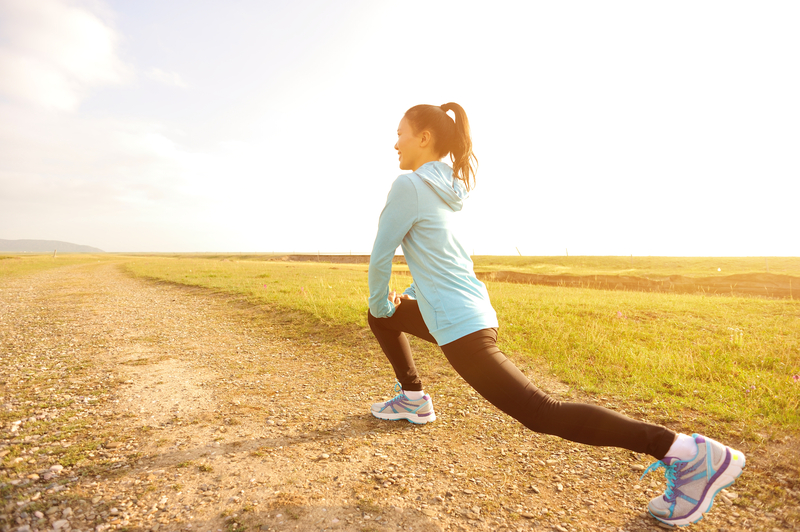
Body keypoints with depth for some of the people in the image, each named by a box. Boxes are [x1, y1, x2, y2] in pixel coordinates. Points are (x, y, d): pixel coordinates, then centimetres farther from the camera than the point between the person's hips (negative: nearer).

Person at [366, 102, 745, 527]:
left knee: (541, 414, -8)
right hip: (469, 310, 10)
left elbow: (380, 256, -9)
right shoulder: (446, 188, 15)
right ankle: (412, 398, 33)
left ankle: (688, 452, -5)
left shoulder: (408, 185, -13)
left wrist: (381, 303, 7)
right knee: (382, 316, 26)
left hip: (459, 326, -10)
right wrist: (411, 295, 26)